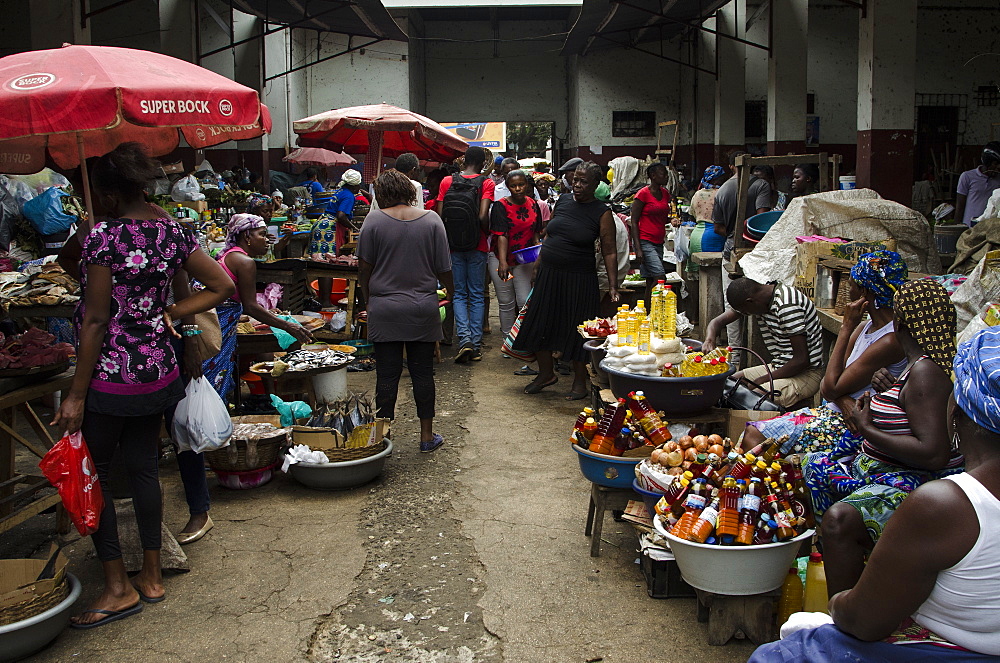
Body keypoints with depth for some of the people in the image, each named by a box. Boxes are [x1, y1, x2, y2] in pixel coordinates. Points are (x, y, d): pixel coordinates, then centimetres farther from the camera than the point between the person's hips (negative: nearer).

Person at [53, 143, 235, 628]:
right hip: (159, 374, 7)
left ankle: (118, 587, 15)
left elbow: (97, 320, -17)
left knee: (91, 475, 8)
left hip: (110, 379, -7)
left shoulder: (102, 237, -18)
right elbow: (223, 287, 6)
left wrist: (76, 395, -11)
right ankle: (151, 577, 27)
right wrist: (168, 314, 7)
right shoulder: (172, 232, 2)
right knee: (143, 469, 16)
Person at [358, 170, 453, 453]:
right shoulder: (431, 220, -1)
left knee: (387, 374, 4)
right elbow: (443, 268, 1)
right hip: (423, 309, 1)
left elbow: (364, 266, -2)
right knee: (423, 372, 9)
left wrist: (368, 298, 13)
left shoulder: (375, 220, -5)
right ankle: (427, 435, 18)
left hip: (384, 310, -1)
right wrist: (451, 291, 20)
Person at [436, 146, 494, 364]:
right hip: (477, 246, -1)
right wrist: (487, 234, 1)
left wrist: (448, 237, 11)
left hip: (454, 245, 2)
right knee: (477, 295, 8)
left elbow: (440, 215, -3)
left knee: (459, 294, 9)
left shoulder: (447, 182, 1)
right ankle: (475, 344, 8)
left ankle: (464, 338, -8)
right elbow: (483, 217, -17)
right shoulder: (486, 183, -7)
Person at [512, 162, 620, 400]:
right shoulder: (563, 201, 6)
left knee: (576, 329, 2)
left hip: (579, 279, -5)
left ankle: (580, 381, 19)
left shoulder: (602, 213, -7)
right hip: (548, 274, 5)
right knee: (540, 323, 9)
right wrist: (538, 263, 13)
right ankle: (546, 373, 28)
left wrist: (612, 286, -14)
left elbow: (609, 252, -8)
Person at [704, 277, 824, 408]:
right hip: (778, 367, 9)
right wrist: (709, 340, -15)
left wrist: (762, 380, -15)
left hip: (806, 374, -9)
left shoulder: (787, 305, -24)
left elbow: (802, 359, -24)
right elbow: (719, 321, 9)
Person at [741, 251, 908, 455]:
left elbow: (830, 389, -19)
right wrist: (843, 399, -17)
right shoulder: (867, 326, 11)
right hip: (834, 412, 9)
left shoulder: (890, 341, -20)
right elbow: (827, 383, 8)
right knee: (753, 432, -2)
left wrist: (846, 327, -14)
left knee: (755, 437, -18)